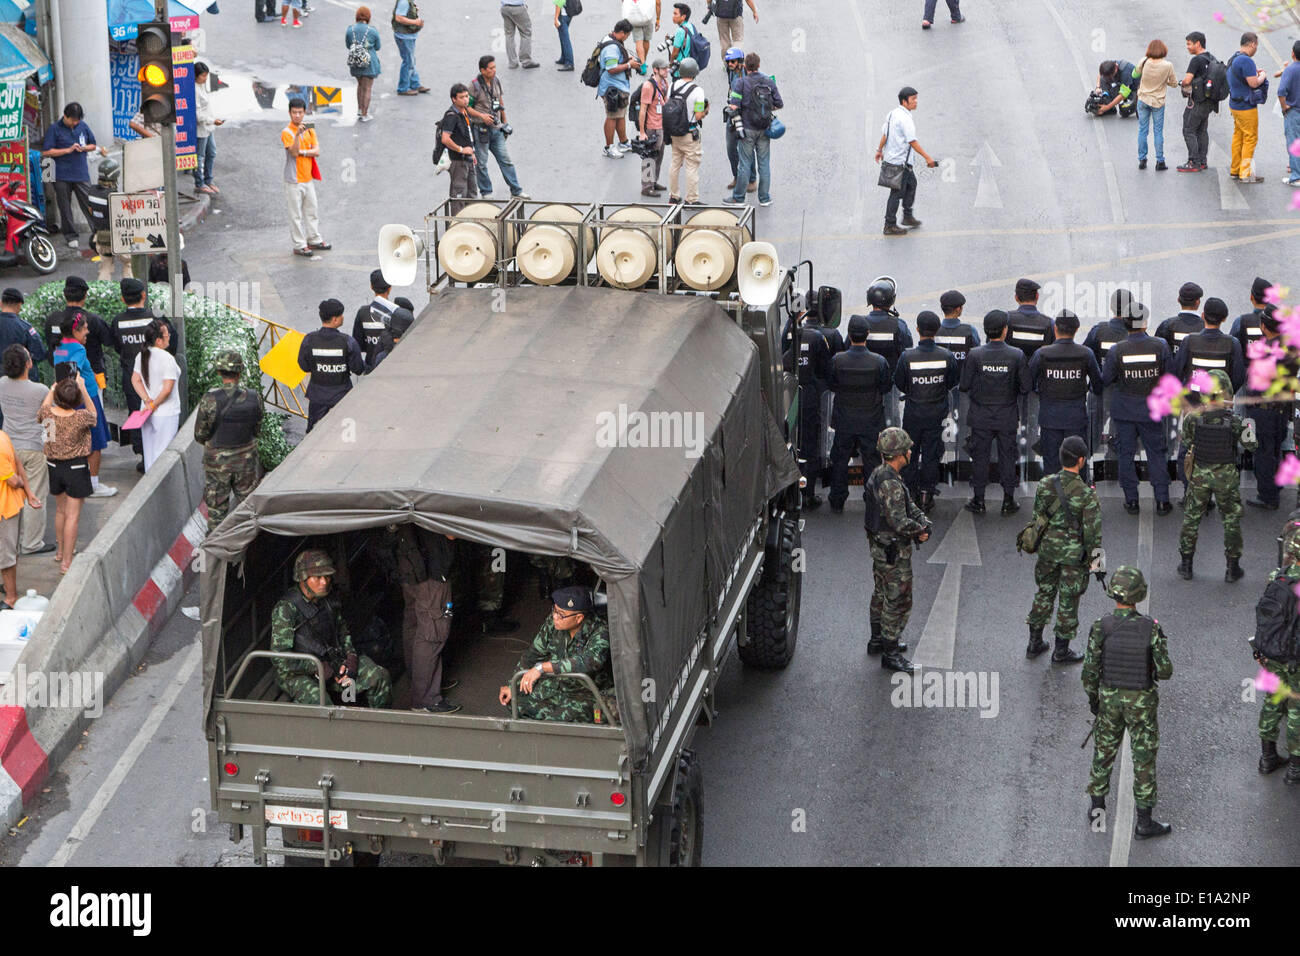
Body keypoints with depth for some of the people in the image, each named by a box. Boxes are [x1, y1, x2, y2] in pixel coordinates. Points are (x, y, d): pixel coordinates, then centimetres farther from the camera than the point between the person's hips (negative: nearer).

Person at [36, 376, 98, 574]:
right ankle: (66, 561, 4)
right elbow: (93, 414, 1)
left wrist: (54, 387, 16)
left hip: (54, 467, 4)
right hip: (76, 468, -4)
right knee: (72, 516, 3)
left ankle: (61, 550, 41)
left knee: (60, 510, 24)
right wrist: (83, 389, 0)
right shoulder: (81, 417, -24)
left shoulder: (47, 413, -14)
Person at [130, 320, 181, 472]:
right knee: (163, 454, 0)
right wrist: (154, 404, -9)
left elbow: (135, 380, 3)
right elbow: (167, 389, -22)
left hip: (147, 413, 7)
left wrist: (148, 401, -5)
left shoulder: (141, 356, 2)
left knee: (149, 452, 16)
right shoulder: (167, 358, -19)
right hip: (166, 414, -7)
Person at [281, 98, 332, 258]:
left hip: (308, 177, 6)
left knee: (311, 210, 17)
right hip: (294, 180, -6)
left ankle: (314, 240, 30)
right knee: (296, 214, 1)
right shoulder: (286, 132, -13)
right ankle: (299, 245, 7)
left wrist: (302, 152, -16)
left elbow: (317, 151, -2)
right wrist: (298, 134, -36)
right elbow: (294, 152, -25)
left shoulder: (309, 129, 5)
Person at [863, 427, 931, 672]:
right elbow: (899, 523, -30)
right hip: (893, 551, -10)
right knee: (898, 601, -3)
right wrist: (920, 530, -12)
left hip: (879, 546, 10)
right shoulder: (890, 484, -27)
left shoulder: (879, 474, 6)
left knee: (882, 594, 23)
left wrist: (923, 520, -7)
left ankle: (878, 640, 37)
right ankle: (890, 654, 2)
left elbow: (909, 505, 10)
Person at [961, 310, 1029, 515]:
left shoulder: (975, 355, -12)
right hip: (1008, 417, 0)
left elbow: (964, 385, -7)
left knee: (980, 455, 10)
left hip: (981, 416, 0)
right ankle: (1008, 501, 16)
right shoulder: (1017, 355, -12)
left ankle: (978, 500, 14)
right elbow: (1025, 388, -8)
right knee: (1007, 456, 11)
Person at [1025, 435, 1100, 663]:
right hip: (1074, 554, -4)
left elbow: (1037, 516, 3)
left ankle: (1035, 643, 30)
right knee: (1068, 601, 9)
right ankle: (1061, 651, 20)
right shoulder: (1087, 495, -22)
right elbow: (1092, 531, -17)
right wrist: (1094, 558, -4)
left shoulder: (1045, 485, -9)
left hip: (1048, 549, 4)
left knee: (1044, 593, 21)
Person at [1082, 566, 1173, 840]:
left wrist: (1092, 699, 7)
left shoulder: (1100, 628, -18)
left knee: (1104, 752, 22)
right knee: (1144, 759, 11)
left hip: (1110, 699, 2)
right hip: (1141, 702, -2)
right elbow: (1165, 671, -16)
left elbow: (1090, 670, -11)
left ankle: (1097, 809, 36)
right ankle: (1144, 823, 19)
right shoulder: (1151, 628, -22)